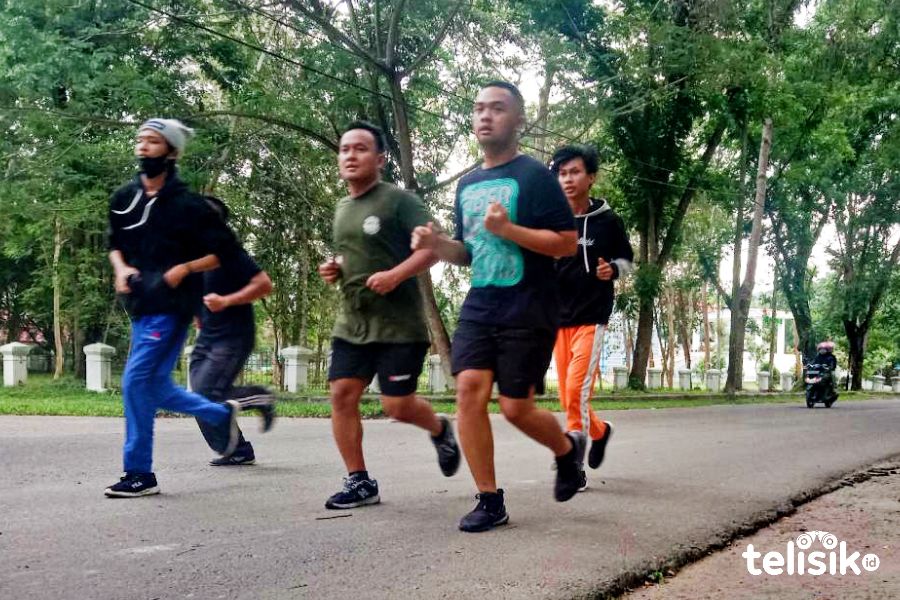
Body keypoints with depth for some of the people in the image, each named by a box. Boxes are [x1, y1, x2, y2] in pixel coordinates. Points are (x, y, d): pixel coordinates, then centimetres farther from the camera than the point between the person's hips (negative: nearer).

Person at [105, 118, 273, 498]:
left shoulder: (187, 205, -10)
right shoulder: (123, 198, 7)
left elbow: (224, 250, -5)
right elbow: (114, 243, 21)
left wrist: (184, 269, -17)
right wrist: (121, 268, 1)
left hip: (170, 307, -7)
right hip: (141, 306, 7)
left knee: (136, 381, -12)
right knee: (156, 387, 11)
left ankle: (139, 474, 0)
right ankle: (223, 414, 33)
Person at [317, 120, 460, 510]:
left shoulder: (398, 199, -9)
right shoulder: (342, 209, 14)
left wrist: (396, 275, -26)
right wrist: (333, 269, 6)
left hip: (399, 325, -7)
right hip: (352, 323, 7)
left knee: (397, 406, -5)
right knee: (341, 395, -2)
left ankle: (440, 430, 28)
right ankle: (359, 481, 8)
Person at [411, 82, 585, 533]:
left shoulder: (534, 176, -7)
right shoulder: (467, 185, 14)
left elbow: (567, 243, -12)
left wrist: (508, 229, -22)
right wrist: (437, 244, 1)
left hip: (527, 313, -6)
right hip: (479, 308, 6)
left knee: (515, 407, -4)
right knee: (469, 390, -9)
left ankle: (567, 448, 30)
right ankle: (489, 500, 2)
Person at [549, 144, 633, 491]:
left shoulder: (607, 221, -3)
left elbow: (627, 258, 10)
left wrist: (613, 270, -11)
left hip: (592, 318, -3)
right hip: (558, 318, 3)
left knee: (577, 390, -15)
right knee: (568, 397, 9)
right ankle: (599, 431, 36)